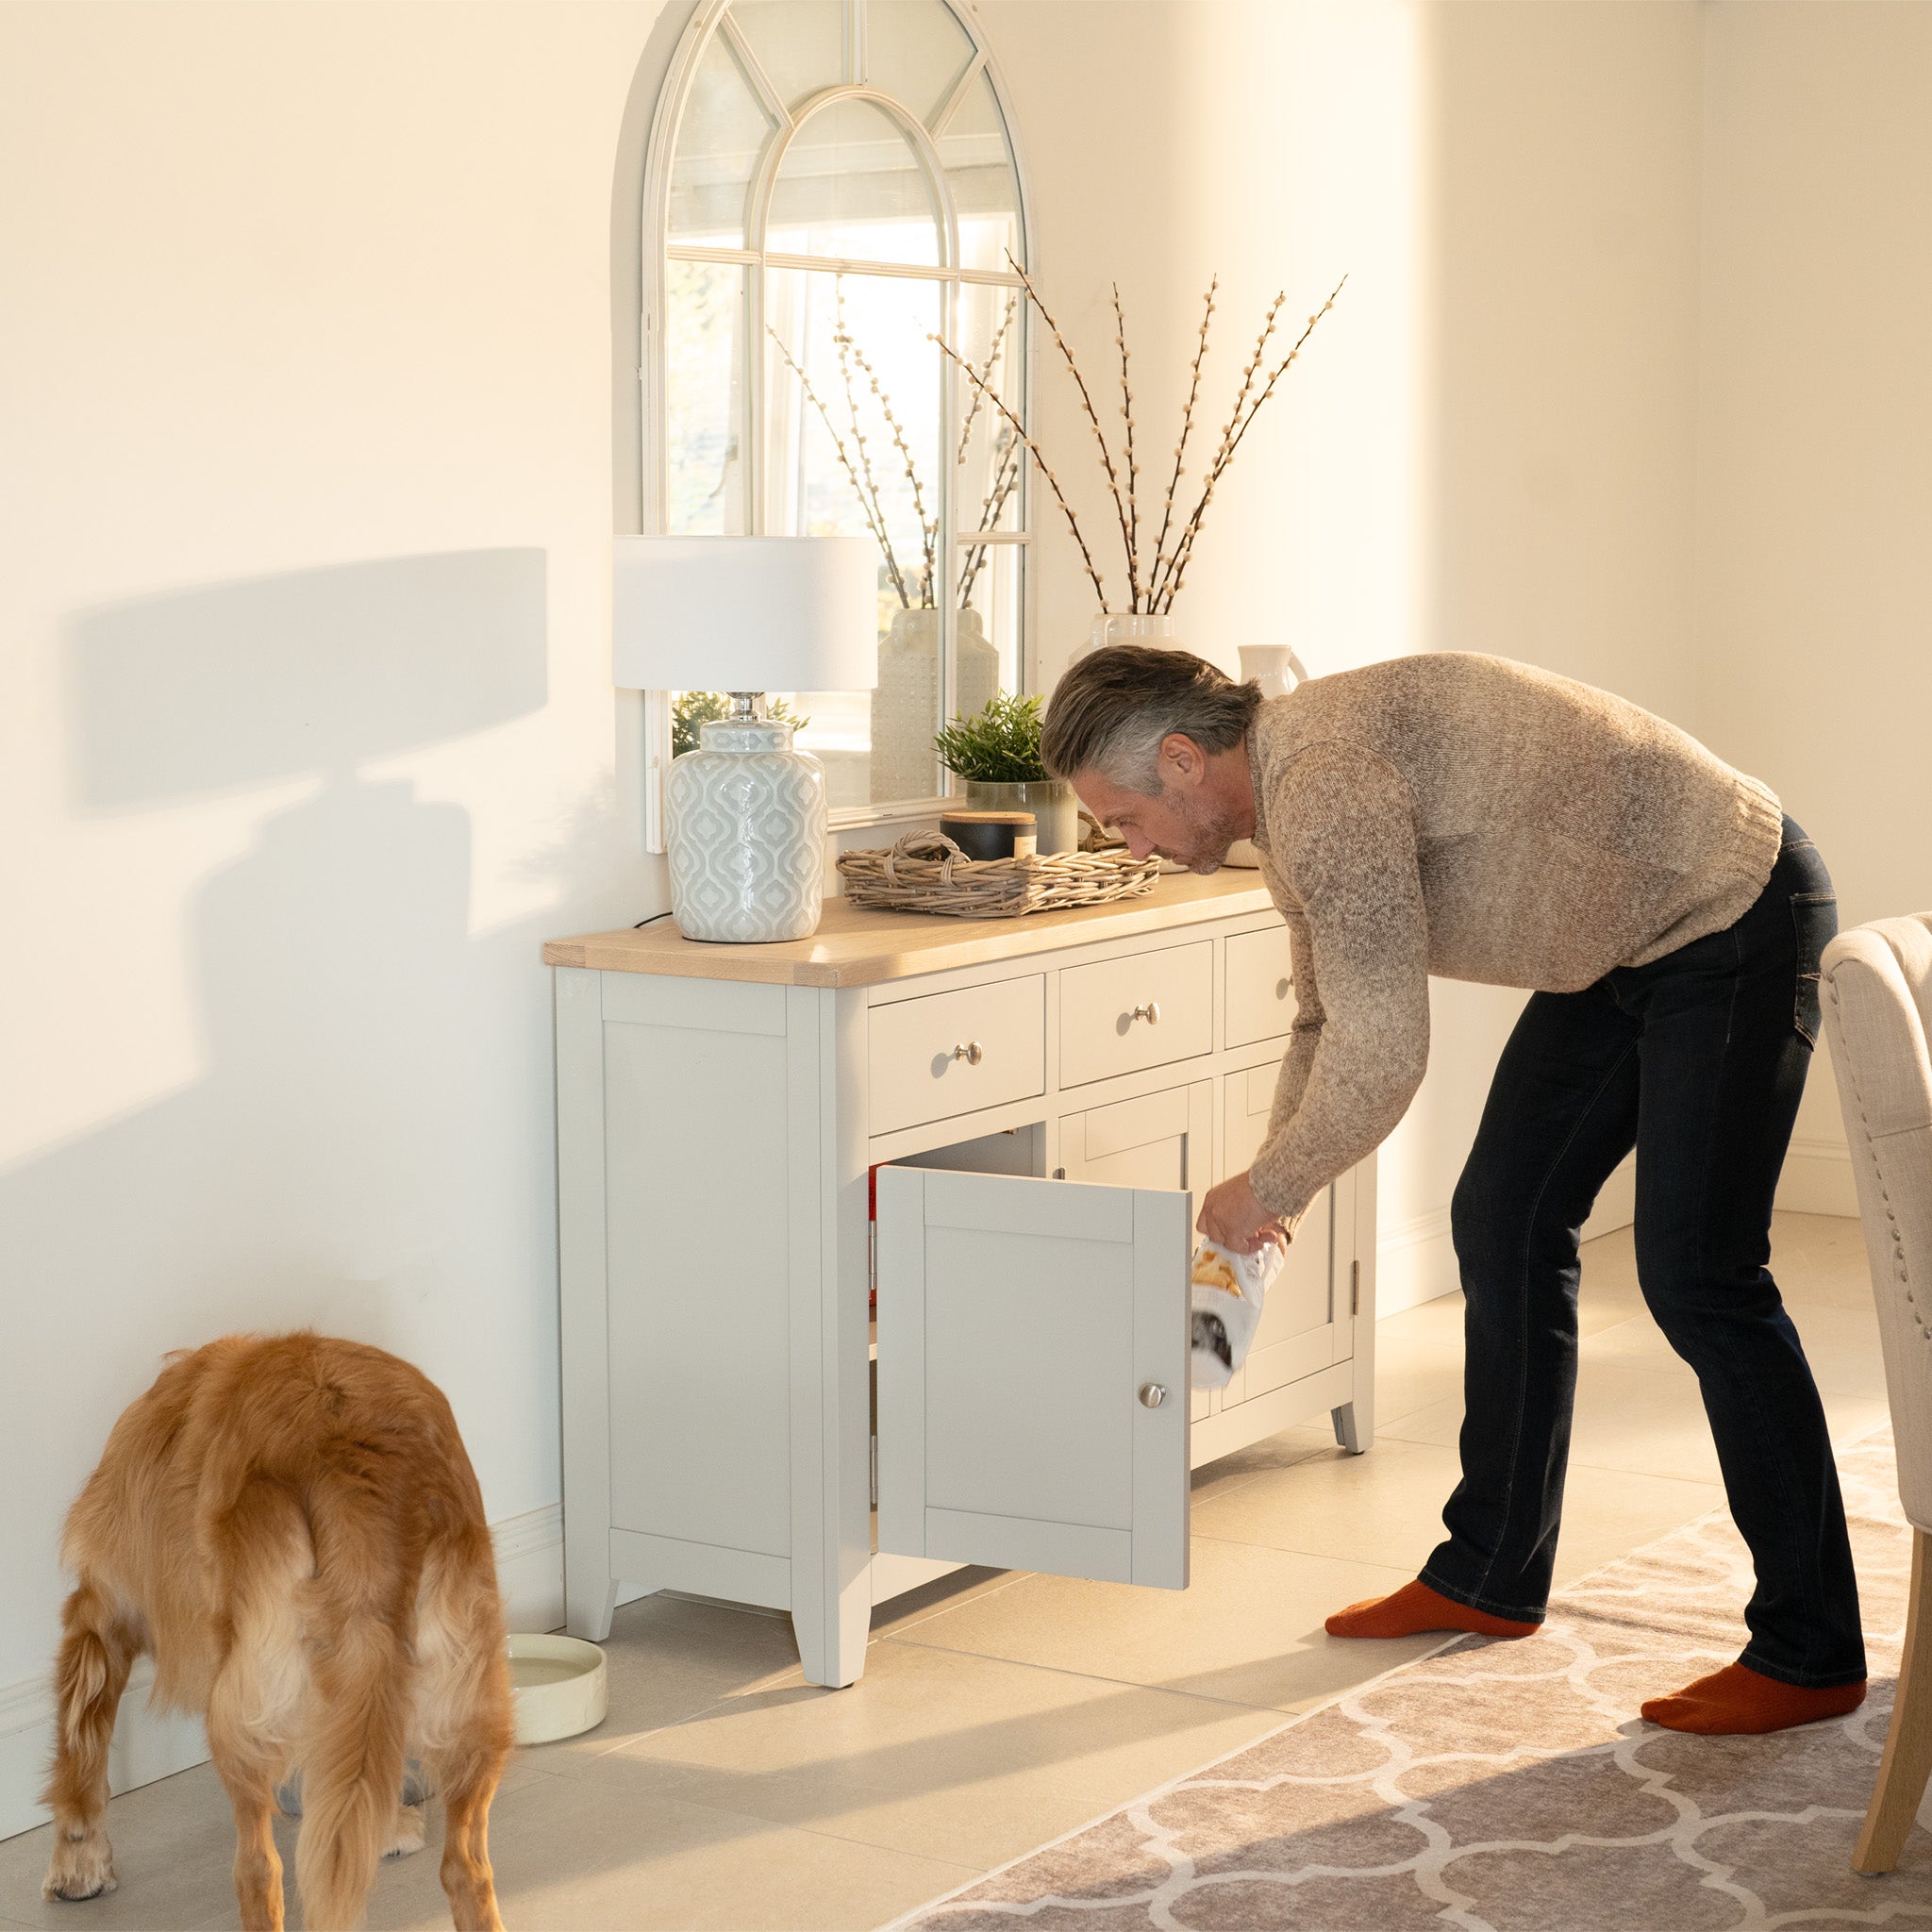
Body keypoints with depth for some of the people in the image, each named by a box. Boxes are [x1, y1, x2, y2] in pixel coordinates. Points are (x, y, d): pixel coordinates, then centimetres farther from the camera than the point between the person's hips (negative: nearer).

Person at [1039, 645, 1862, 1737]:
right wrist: (1279, 1184, 11)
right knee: (1502, 1226, 11)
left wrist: (1268, 1188, -13)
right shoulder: (1287, 793, 6)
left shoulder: (1327, 786, -28)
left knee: (1698, 1278, -12)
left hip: (1734, 922, -10)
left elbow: (1381, 1059, -28)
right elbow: (1330, 1021, 19)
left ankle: (1811, 1655, -4)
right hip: (1621, 941, 10)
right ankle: (1493, 1577, 23)